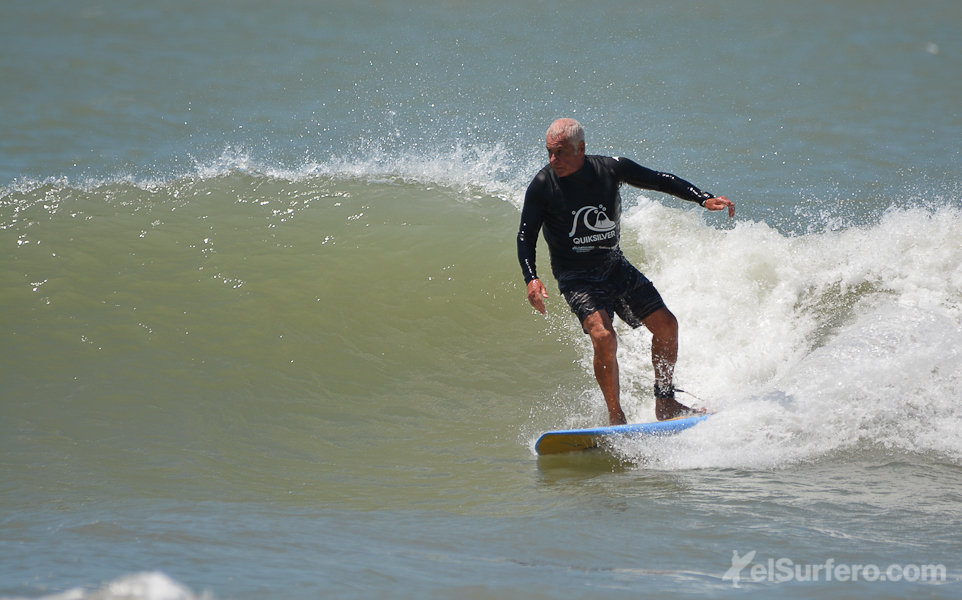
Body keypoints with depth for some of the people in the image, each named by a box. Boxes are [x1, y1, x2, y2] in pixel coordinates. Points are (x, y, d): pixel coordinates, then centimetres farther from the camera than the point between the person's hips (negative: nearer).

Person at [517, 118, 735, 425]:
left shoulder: (610, 169, -9)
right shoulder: (542, 186, -15)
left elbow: (659, 181, 3)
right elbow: (526, 236, -10)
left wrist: (704, 199, -6)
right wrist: (532, 278, -26)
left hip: (616, 267, 4)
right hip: (577, 278, -4)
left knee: (666, 325, -1)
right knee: (603, 337, -27)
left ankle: (664, 402, 17)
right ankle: (616, 418, -15)